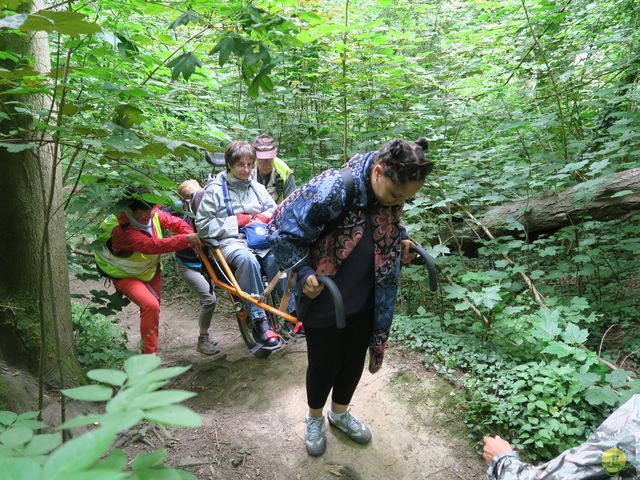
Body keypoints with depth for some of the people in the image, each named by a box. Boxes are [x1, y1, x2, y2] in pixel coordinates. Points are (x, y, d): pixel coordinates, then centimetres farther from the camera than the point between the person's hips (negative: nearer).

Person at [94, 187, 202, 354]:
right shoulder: (122, 231, -38)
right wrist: (187, 239, -54)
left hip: (151, 270, 7)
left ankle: (150, 347, 42)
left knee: (154, 307, 19)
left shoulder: (153, 214, -18)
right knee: (151, 306, -29)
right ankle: (149, 354, -17)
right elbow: (153, 245, -49)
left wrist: (194, 237, -30)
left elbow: (175, 222, -10)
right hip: (127, 277, -7)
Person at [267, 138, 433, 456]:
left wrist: (400, 240, -3)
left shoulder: (392, 194, -8)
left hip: (365, 301, 6)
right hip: (323, 301, -5)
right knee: (324, 364, 14)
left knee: (354, 360, 21)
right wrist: (303, 272, -23)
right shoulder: (330, 190, -29)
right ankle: (315, 418, 43)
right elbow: (281, 230, -21)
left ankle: (340, 413, 49)